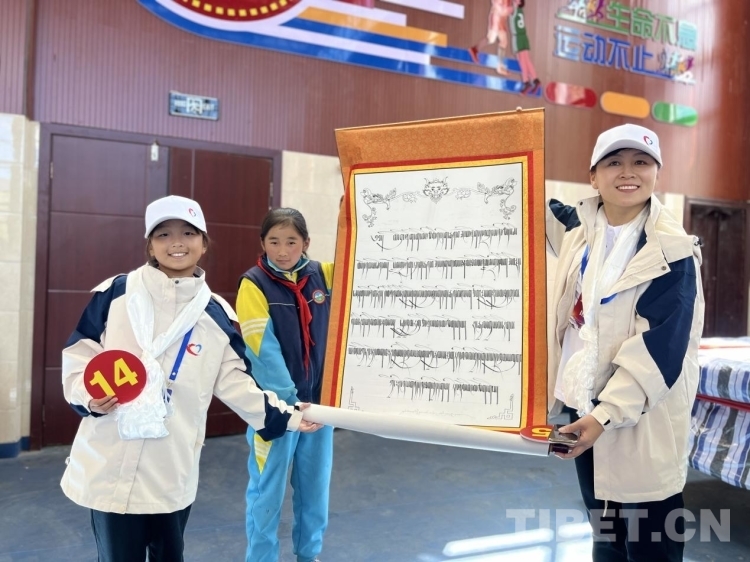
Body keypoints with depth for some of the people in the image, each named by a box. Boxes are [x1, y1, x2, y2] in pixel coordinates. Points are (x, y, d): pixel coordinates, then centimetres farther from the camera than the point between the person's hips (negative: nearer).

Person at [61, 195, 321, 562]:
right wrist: (88, 396, -15)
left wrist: (285, 416, -1)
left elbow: (235, 383, 3)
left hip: (174, 470, 2)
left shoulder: (217, 315, 0)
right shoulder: (115, 294, -4)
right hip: (108, 466, -1)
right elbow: (78, 354, 3)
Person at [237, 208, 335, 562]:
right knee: (268, 490, 8)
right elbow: (264, 350, -15)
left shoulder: (323, 275, 1)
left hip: (320, 399, 4)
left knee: (315, 486, 17)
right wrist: (288, 401, -20)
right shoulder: (254, 283, -10)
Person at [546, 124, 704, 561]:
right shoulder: (578, 230, 2)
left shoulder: (672, 251, -13)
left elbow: (660, 347, -20)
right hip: (582, 405, 6)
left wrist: (607, 413, -25)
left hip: (640, 420, -5)